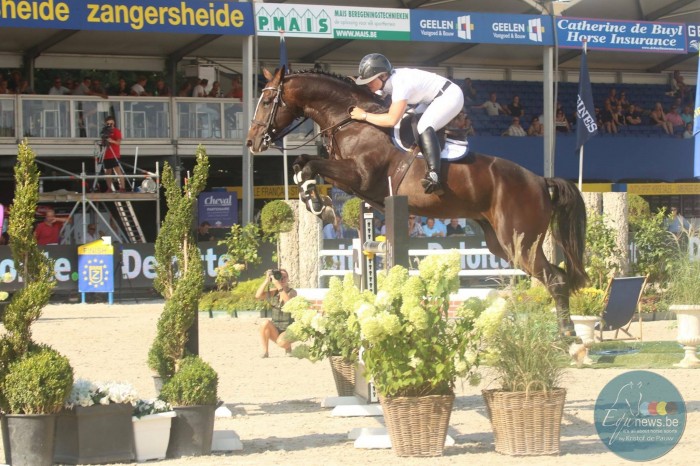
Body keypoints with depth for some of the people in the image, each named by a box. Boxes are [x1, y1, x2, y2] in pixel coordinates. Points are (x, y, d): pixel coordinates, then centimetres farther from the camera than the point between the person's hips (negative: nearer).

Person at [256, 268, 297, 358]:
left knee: (281, 342, -34)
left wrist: (278, 285, -32)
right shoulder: (273, 292, 5)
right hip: (275, 329, 3)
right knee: (266, 323, -29)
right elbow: (258, 296, -11)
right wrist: (267, 280, -17)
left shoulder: (292, 292, -6)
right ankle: (265, 351, -17)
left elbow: (288, 301, -29)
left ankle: (288, 346, 5)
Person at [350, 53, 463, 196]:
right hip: (437, 99, 11)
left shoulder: (400, 84, -30)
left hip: (450, 96, -11)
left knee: (424, 127, -28)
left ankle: (434, 176, -41)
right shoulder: (385, 80, -3)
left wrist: (364, 115, -28)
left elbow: (391, 120, -36)